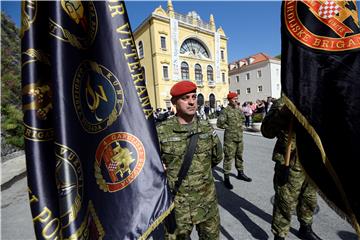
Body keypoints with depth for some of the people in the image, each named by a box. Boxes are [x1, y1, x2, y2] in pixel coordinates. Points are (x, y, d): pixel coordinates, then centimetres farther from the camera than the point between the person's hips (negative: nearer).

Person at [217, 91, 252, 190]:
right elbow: (219, 123, -16)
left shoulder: (239, 110, 11)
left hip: (240, 137, 7)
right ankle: (226, 178, 8)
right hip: (230, 138, -7)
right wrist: (228, 127, -8)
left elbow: (243, 118, 29)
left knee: (239, 156, 19)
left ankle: (240, 173, 37)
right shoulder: (225, 111, -12)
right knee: (228, 157, -3)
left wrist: (240, 125, 14)